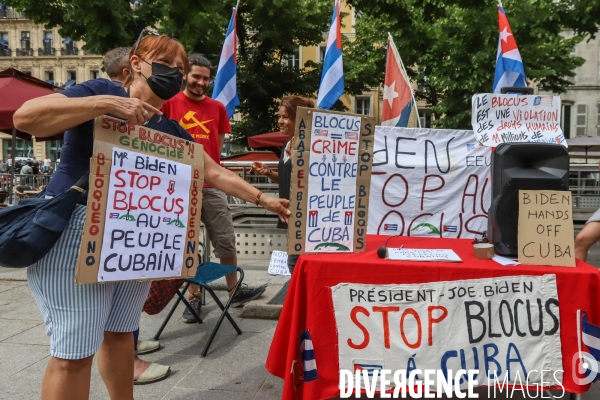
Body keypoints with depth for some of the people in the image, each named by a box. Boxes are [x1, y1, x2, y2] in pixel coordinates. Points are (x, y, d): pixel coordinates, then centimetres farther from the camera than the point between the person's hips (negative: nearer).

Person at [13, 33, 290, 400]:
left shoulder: (171, 130, 12)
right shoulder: (103, 92, -5)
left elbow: (216, 173, 13)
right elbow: (25, 117, -16)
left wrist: (263, 199, 11)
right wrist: (106, 103, -24)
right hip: (75, 231, -6)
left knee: (120, 332, 19)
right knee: (74, 351, 1)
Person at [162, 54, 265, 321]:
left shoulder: (217, 108, 11)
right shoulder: (169, 104, 1)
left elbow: (218, 145, 14)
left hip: (211, 185, 3)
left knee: (226, 242, 6)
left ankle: (234, 291, 22)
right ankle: (194, 297, 20)